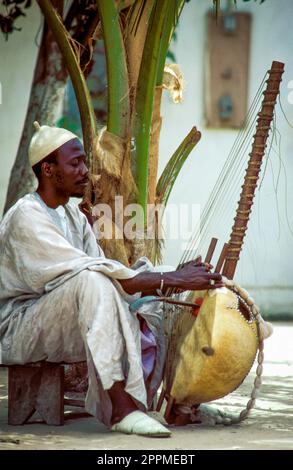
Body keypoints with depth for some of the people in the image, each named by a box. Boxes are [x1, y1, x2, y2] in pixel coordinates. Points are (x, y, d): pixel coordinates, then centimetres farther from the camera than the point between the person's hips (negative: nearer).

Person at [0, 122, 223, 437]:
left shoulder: (74, 216, 11)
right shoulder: (27, 217, -19)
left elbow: (106, 270, 3)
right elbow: (95, 271, -28)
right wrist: (173, 279, -29)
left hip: (66, 330, 9)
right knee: (91, 281, -35)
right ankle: (122, 411, -39)